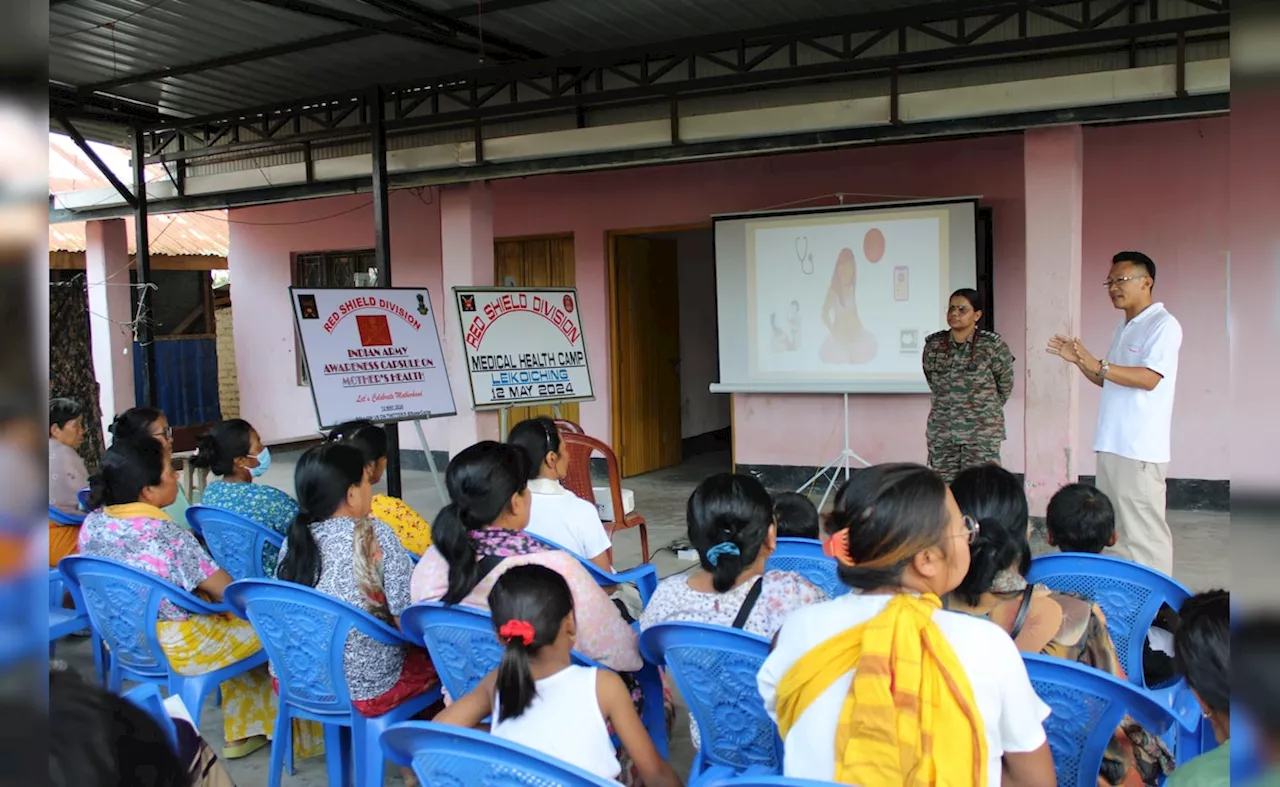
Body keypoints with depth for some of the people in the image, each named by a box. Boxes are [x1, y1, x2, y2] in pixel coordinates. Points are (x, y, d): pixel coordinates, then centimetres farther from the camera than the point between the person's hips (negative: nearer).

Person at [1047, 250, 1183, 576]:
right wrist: (1078, 360, 8)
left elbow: (1149, 378, -21)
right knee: (1115, 529, 14)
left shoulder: (1163, 325, -9)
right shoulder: (1124, 328, 19)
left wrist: (1098, 365, -31)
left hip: (1140, 449, -9)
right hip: (1111, 444, 9)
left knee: (1144, 533, -6)